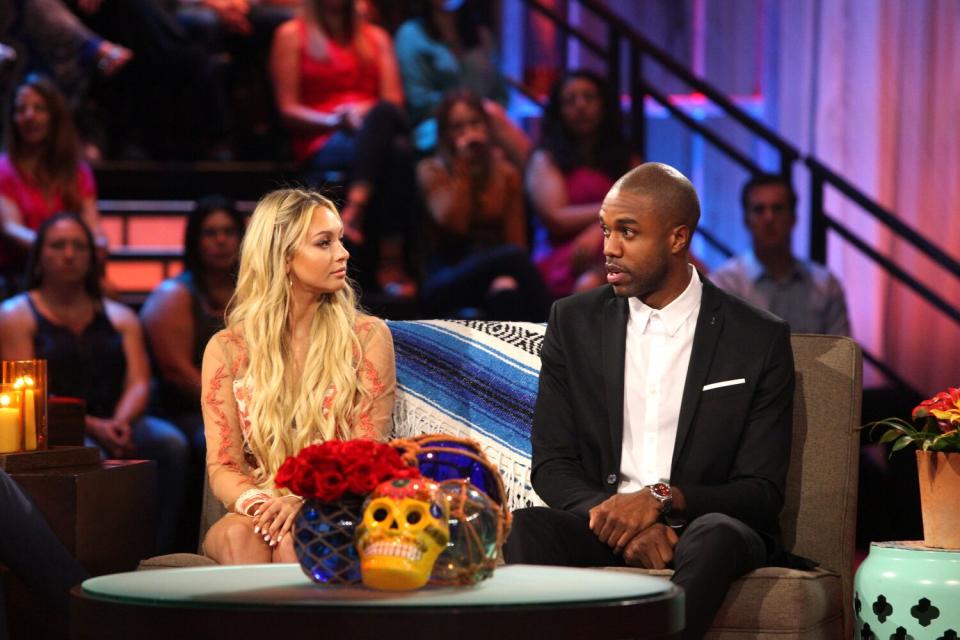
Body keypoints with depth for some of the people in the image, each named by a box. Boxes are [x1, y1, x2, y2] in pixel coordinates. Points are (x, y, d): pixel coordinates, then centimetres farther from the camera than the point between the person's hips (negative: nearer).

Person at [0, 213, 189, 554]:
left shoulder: (120, 317, 20)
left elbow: (139, 382, 8)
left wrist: (120, 422, -16)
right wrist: (93, 427, -19)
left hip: (114, 425, 4)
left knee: (170, 443, -27)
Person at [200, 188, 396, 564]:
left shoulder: (367, 337, 5)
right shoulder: (226, 349, 7)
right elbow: (222, 467, 3)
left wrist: (305, 503, -21)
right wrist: (260, 504, -21)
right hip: (255, 514, 1)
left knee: (293, 538, -37)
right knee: (239, 534, -35)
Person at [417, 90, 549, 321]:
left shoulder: (505, 173, 17)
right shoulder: (431, 171, 9)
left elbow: (516, 238, 10)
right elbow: (453, 224, -8)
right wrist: (462, 165, -4)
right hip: (445, 282, -2)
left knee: (506, 287, -39)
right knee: (512, 256, -34)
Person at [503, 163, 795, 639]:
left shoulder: (759, 340, 1)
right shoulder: (574, 323, 8)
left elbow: (762, 492, -1)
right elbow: (552, 466, 6)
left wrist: (662, 499, -19)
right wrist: (621, 518, -15)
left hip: (707, 528, -2)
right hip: (605, 524, 2)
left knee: (715, 536, -38)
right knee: (527, 528, -31)